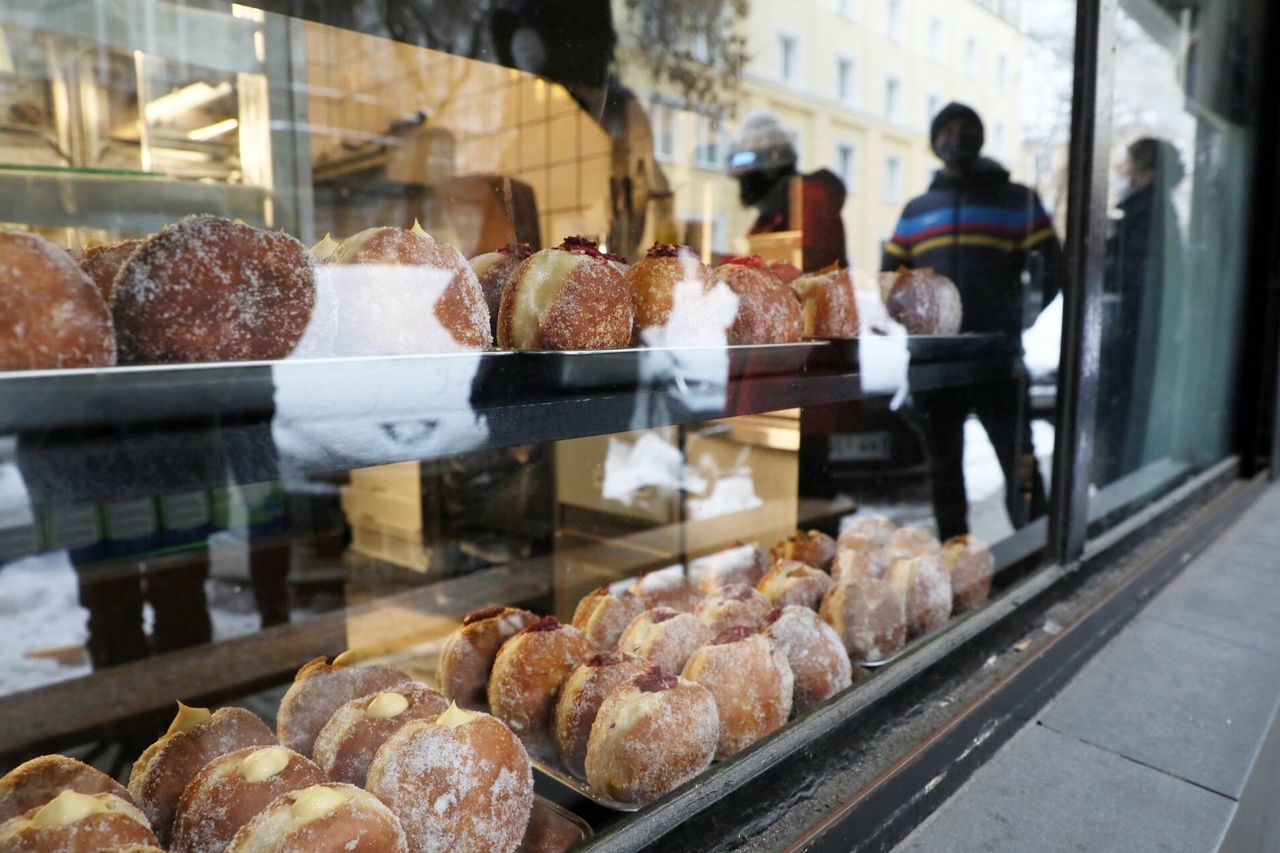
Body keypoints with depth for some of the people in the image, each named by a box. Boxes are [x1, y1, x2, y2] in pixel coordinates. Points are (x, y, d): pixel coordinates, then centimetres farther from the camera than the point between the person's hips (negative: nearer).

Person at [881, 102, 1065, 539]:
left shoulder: (1017, 200, 10)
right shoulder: (916, 210, 18)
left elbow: (1050, 270, 6)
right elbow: (890, 273, 19)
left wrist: (1014, 318, -5)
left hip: (996, 358, -3)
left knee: (1018, 461, -8)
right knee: (943, 464, 10)